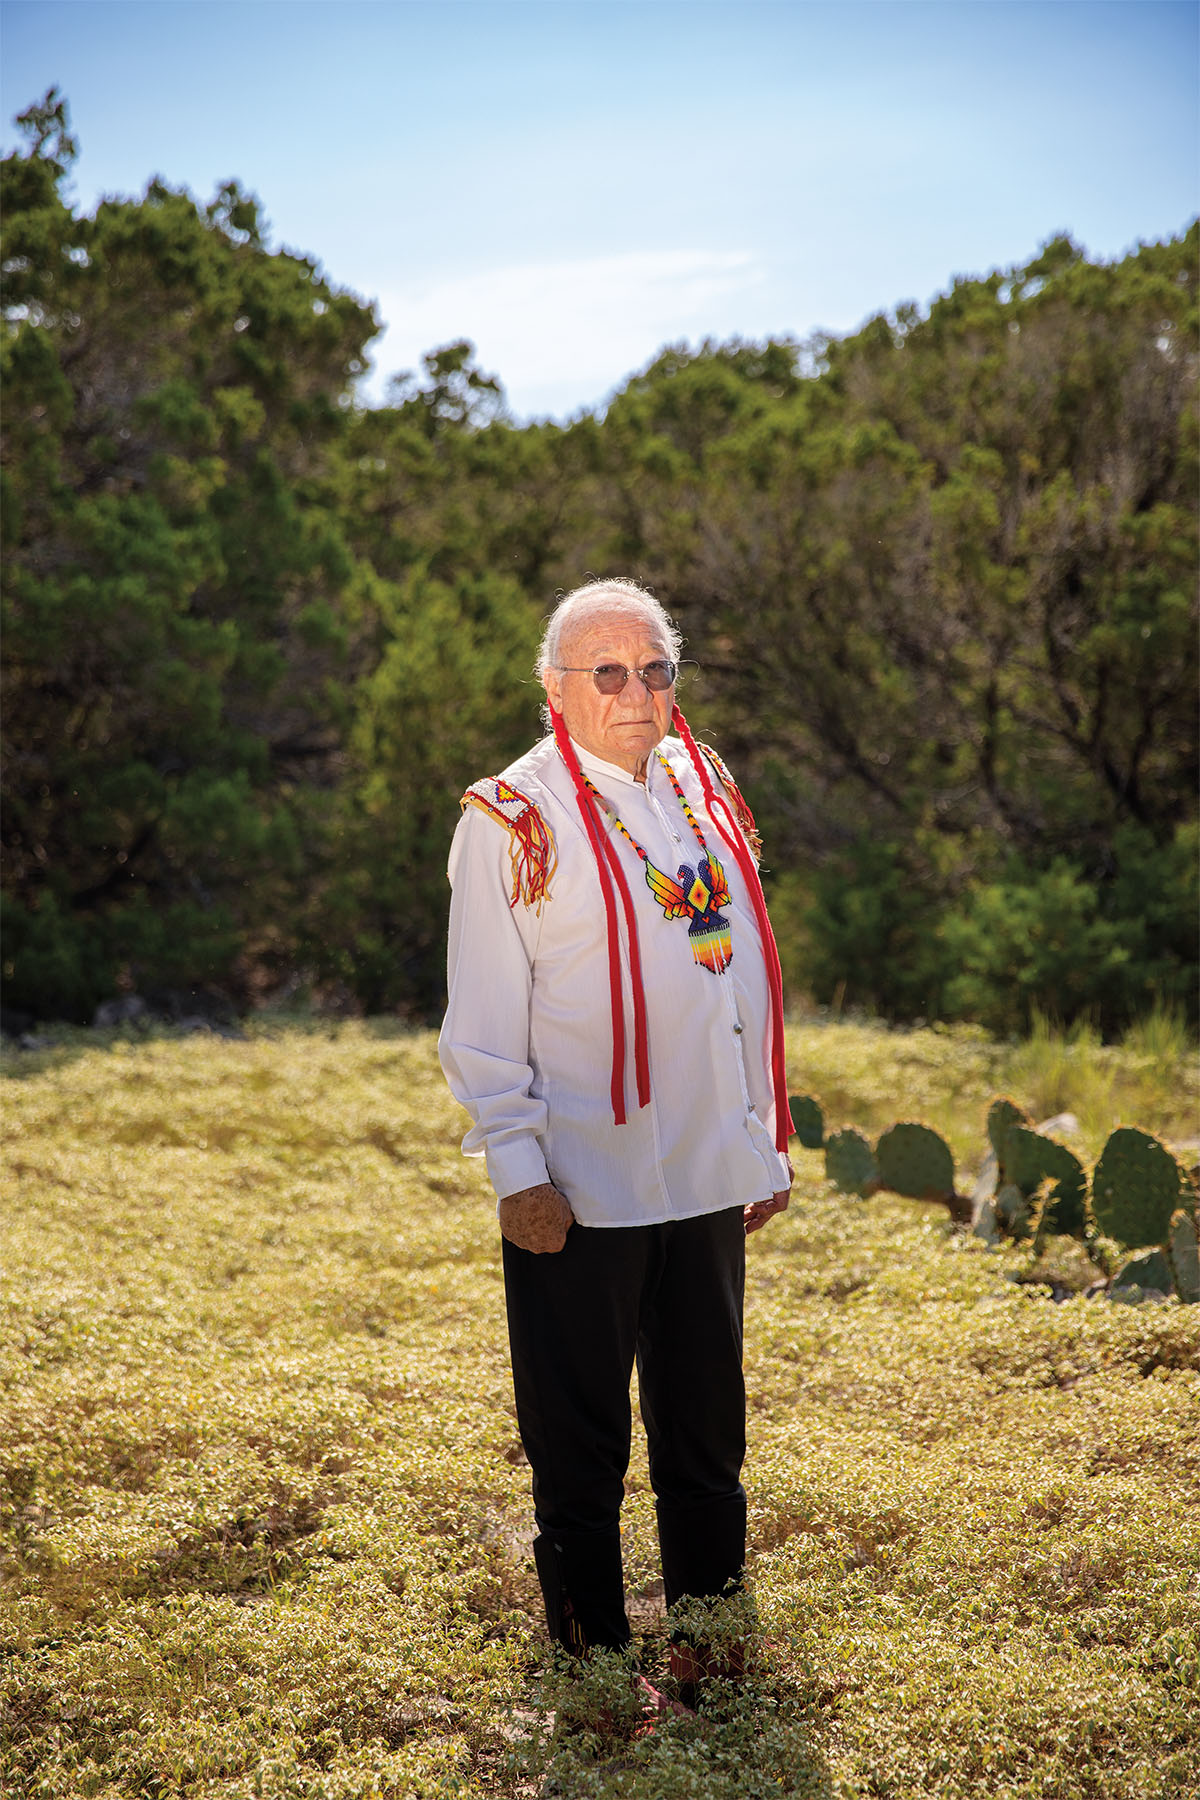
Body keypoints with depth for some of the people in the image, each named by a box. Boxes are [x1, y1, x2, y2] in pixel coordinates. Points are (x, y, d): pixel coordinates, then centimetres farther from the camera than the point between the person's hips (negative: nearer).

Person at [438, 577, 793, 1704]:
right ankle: (595, 1649, 22)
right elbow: (484, 1020, -6)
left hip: (711, 1175, 6)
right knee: (579, 1439, 6)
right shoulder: (514, 818, -6)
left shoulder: (704, 790, 11)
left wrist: (768, 1139, 14)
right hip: (583, 1187, -5)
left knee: (706, 1422, 16)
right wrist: (518, 1170, -12)